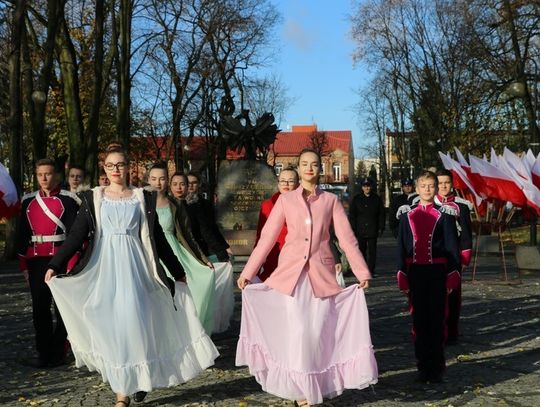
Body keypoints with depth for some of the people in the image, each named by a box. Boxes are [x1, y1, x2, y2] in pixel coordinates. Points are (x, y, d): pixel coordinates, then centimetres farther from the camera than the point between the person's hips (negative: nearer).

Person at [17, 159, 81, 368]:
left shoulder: (67, 199, -4)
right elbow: (23, 234, 12)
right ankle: (44, 353, 18)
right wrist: (24, 265, 9)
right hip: (36, 261, 4)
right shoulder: (28, 201, 10)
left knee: (62, 307, 5)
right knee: (39, 308, 8)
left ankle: (58, 354, 14)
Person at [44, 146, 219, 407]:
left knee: (135, 322, -5)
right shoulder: (93, 198, 6)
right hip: (105, 269, 0)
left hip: (135, 268, 0)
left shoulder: (143, 198, 7)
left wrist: (178, 272, 9)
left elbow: (158, 238, 9)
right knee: (110, 326, 0)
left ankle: (140, 379, 15)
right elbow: (76, 235, 0)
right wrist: (54, 265, -11)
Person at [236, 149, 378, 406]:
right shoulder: (285, 200, 6)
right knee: (297, 333, -1)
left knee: (319, 332, 0)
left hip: (321, 274, 0)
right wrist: (247, 273, -2)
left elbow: (347, 239, 2)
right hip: (291, 273, 0)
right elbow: (267, 239, 3)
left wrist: (362, 272, -8)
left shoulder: (331, 201, 6)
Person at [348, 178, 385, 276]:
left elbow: (381, 214, 9)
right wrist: (353, 229, -3)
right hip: (360, 230, 0)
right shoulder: (356, 199, 7)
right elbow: (351, 215, 6)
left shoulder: (377, 199, 8)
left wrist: (381, 228, 1)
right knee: (361, 251, 2)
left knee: (372, 252, 2)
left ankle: (371, 270, 7)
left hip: (372, 231, 0)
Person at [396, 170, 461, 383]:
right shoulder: (407, 214, 7)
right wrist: (402, 276, 3)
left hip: (437, 272, -2)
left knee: (437, 318, 1)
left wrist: (453, 275, -5)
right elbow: (401, 246, 7)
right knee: (419, 318, 6)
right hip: (415, 272, 2)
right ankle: (423, 366, 15)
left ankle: (437, 367, 11)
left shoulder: (445, 214, 2)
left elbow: (452, 246, 1)